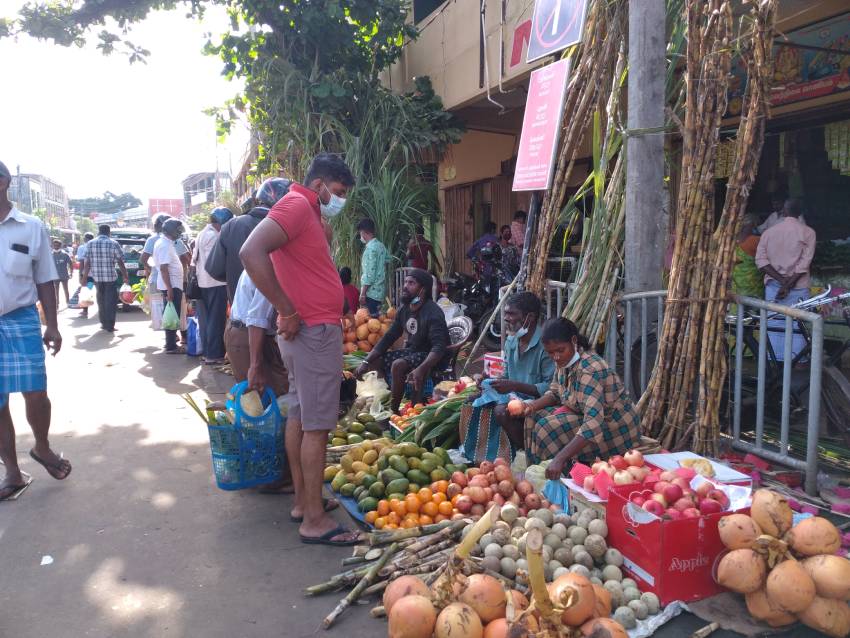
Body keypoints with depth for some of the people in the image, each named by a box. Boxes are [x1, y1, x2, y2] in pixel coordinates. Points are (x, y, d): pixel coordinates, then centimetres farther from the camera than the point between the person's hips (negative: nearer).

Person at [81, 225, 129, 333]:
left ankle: (104, 323, 22)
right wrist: (125, 276, 4)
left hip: (97, 277, 3)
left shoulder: (90, 244, 5)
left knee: (101, 300, 17)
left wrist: (84, 277, 6)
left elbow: (87, 263, 1)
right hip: (110, 277, -3)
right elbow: (120, 263, -4)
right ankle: (109, 326, -1)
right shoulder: (114, 244, -3)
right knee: (110, 301, 1)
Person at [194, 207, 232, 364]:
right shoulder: (213, 235, -14)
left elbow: (196, 258, 18)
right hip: (215, 283, -9)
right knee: (216, 320, -4)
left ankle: (206, 352, 20)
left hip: (202, 283, 9)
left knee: (205, 319, 13)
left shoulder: (202, 234, 16)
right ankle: (214, 354, -2)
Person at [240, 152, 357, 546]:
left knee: (299, 417, 14)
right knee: (316, 425, -6)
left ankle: (303, 500, 26)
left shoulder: (308, 212, 18)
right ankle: (314, 520, 2)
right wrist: (289, 312, -24)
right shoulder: (297, 205, -13)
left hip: (310, 332, 10)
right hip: (316, 332, -10)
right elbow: (251, 253, -27)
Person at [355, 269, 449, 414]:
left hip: (431, 356, -8)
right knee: (375, 360, -2)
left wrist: (421, 369, -49)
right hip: (411, 351, 8)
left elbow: (439, 346, -32)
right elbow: (388, 338, 5)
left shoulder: (433, 312, -22)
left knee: (398, 365, -31)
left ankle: (393, 410, -15)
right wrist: (366, 362, -5)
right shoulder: (404, 310, 1)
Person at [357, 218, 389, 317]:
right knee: (377, 316, 12)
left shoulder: (370, 248, -15)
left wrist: (362, 294, -15)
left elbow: (369, 273, -18)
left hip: (372, 292, -9)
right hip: (381, 290, 9)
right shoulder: (381, 246, 11)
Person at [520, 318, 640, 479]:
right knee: (536, 417, 0)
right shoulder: (565, 360, -3)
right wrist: (533, 405, -10)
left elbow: (593, 423, -40)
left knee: (549, 429, -23)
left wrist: (560, 459, -48)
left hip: (617, 429, -9)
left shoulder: (590, 369, -30)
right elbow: (554, 393, 13)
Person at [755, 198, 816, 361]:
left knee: (774, 322, 7)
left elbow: (760, 260, -6)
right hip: (798, 286, -2)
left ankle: (775, 360, 12)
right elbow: (805, 263, -12)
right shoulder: (808, 232, -3)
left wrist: (781, 279, -10)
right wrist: (789, 284, -13)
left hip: (773, 284, 2)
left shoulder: (769, 231, 3)